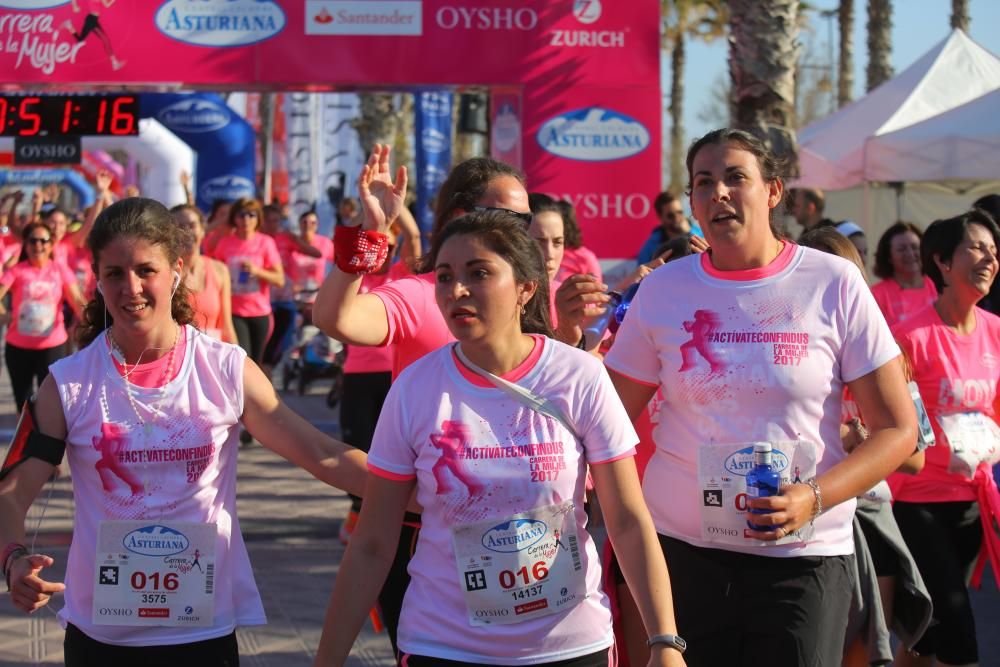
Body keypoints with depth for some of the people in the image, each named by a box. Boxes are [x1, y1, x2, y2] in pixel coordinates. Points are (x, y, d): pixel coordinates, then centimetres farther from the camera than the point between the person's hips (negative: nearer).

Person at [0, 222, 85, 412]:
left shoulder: (60, 270, -1)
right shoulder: (16, 271, -2)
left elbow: (77, 300, -9)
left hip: (52, 345, -1)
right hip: (18, 346, 1)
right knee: (23, 402, 13)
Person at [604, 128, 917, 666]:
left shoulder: (834, 284, -3)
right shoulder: (663, 289, 3)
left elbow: (898, 429, -3)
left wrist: (815, 498, -16)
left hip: (802, 555, -2)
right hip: (680, 550, 2)